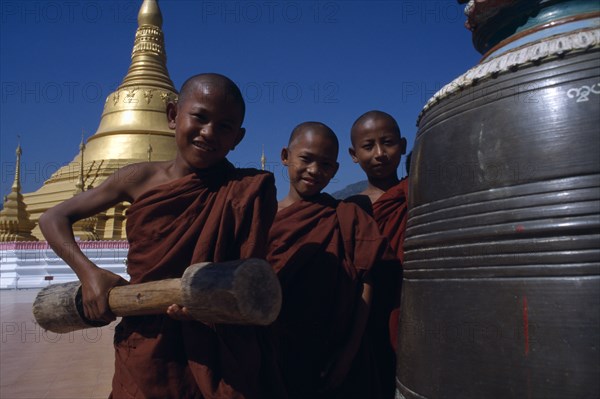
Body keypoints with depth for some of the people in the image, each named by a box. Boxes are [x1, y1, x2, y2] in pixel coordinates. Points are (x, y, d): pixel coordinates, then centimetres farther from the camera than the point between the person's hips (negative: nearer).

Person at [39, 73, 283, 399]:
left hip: (217, 362, -1)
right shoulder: (141, 178, -4)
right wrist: (89, 273, -10)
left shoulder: (247, 190, -10)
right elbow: (54, 219, 5)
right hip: (143, 353, 2)